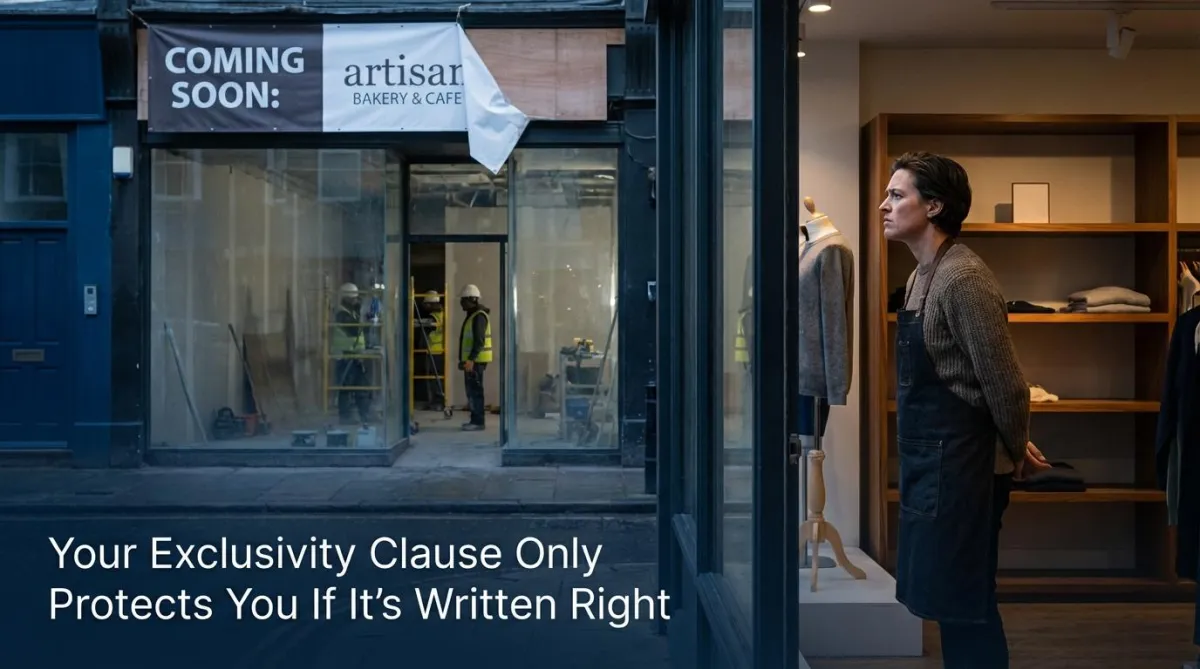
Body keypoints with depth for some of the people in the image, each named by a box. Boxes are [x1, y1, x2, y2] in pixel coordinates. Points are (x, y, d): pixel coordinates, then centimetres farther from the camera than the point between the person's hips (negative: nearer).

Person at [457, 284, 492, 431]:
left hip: (476, 360, -10)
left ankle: (478, 422, -6)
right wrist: (467, 359, 23)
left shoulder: (479, 316, -15)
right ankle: (475, 419, 20)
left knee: (475, 390, -9)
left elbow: (479, 341, -23)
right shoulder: (472, 315, 18)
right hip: (471, 359, 10)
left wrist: (471, 359, -28)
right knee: (471, 389, 13)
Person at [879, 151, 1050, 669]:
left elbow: (1004, 382, -18)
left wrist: (1016, 454, -3)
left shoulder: (963, 278, -19)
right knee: (953, 603, 17)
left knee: (962, 606, -1)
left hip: (959, 465, -9)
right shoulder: (923, 276, 11)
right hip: (930, 461, 9)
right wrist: (1012, 445, 17)